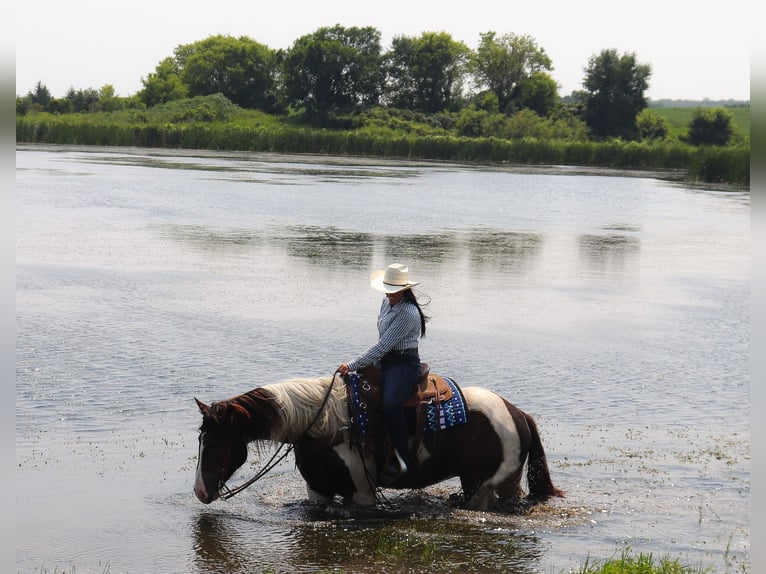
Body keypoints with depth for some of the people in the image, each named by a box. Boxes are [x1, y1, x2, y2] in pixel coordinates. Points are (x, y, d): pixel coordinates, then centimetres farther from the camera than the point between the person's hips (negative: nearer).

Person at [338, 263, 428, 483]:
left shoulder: (408, 313, -20)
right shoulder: (387, 302, 9)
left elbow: (383, 346, -21)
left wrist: (352, 365, -20)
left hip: (405, 365, -10)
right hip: (385, 362, 10)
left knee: (390, 405, -34)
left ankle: (402, 461, -26)